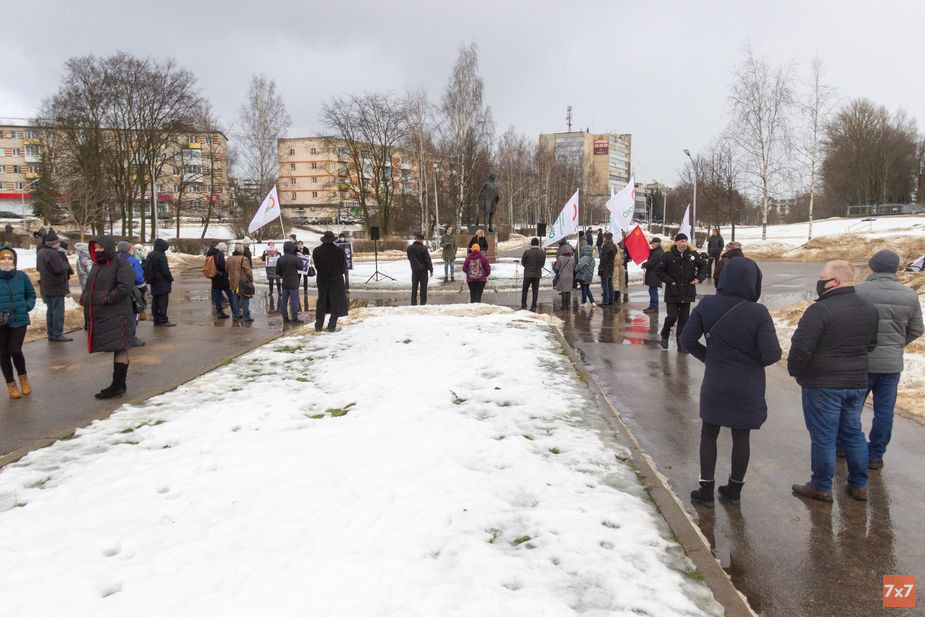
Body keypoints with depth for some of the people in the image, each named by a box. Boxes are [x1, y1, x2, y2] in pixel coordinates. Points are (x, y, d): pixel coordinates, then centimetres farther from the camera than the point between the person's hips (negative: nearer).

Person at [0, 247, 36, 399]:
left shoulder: (21, 276, -1)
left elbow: (31, 294, 12)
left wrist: (27, 307, -4)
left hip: (19, 320, 0)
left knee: (15, 350, -9)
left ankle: (23, 377, 20)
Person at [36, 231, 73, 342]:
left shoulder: (40, 252, 11)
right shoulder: (52, 253, -21)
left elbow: (38, 268, 22)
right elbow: (60, 269, -24)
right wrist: (66, 264, -6)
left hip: (46, 287, 10)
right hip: (56, 287, -10)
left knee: (50, 310, 16)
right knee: (58, 311, -4)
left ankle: (51, 333, 22)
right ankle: (57, 335, -1)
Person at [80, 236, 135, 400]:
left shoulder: (120, 264, -8)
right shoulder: (96, 266, 19)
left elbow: (125, 287, -20)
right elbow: (89, 287, 27)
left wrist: (106, 299, -18)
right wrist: (85, 299, 8)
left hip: (116, 315, -9)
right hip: (100, 315, 9)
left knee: (120, 348, -6)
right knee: (116, 348, 12)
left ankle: (117, 385, -4)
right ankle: (119, 385, 18)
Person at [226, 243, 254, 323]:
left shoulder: (229, 259, 8)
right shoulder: (244, 259, -14)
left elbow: (227, 270, 18)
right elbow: (248, 271, -16)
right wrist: (251, 280, -5)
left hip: (233, 283, 6)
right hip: (243, 283, -6)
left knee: (235, 300, 15)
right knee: (245, 300, 0)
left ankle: (235, 316, 19)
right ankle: (246, 317, 0)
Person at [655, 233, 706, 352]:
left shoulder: (693, 255, 2)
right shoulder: (668, 256, -6)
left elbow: (703, 266, 15)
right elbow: (659, 270, -2)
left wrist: (699, 278, 0)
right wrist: (669, 280, -11)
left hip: (687, 293, 3)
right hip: (672, 293, -3)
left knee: (684, 319, 6)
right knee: (672, 317, -7)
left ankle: (681, 344, 14)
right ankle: (664, 335, 22)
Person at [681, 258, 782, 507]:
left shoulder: (707, 305, -11)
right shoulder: (758, 313, -18)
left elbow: (687, 339, -7)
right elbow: (771, 355, -19)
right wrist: (754, 359, 2)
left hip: (714, 384, 1)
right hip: (747, 387, -1)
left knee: (709, 433, 16)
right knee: (741, 436, 15)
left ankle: (706, 490, 19)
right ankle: (734, 489, 29)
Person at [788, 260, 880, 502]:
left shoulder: (820, 310, -21)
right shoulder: (870, 310, 6)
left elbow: (801, 347, -23)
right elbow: (871, 344, 17)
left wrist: (794, 370, -6)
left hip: (823, 385, -7)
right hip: (857, 383, 7)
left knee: (823, 437, 3)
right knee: (853, 432, 18)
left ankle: (821, 487, 14)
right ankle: (859, 485, 27)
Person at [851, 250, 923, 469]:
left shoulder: (858, 291, -13)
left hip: (861, 360, -2)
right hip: (892, 363, 2)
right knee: (884, 410, 10)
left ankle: (844, 446, 27)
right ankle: (875, 455, 15)